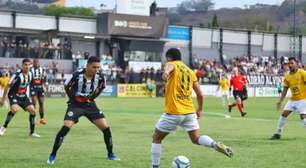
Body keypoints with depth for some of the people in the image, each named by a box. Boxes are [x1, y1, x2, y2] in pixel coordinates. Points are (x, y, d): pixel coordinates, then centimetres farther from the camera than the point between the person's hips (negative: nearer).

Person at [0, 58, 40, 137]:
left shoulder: (30, 75, -2)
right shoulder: (17, 75, -23)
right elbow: (8, 86, -18)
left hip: (23, 96, 7)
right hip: (14, 95, -7)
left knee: (32, 110, -4)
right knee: (14, 109, -32)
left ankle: (32, 132, 8)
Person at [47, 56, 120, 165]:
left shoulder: (100, 77, -14)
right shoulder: (77, 75, -24)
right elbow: (66, 87, -6)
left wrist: (92, 97, 4)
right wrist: (74, 98, -9)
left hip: (90, 104, 4)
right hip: (75, 105, -4)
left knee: (106, 128, -4)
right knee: (66, 127, -20)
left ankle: (110, 154, 15)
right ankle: (53, 155, -8)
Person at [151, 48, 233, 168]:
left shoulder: (172, 65, 0)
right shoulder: (190, 71, 16)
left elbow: (170, 67, -28)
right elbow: (199, 94, 14)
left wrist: (166, 72, -52)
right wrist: (199, 109, 31)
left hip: (173, 112, -5)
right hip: (190, 111, 5)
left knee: (156, 138, 11)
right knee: (196, 139, 11)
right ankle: (216, 145, -16)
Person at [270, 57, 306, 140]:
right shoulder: (287, 76, 3)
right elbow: (285, 89, 11)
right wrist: (280, 101, 6)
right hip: (293, 99, 6)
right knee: (284, 114, 2)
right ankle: (277, 133, 13)